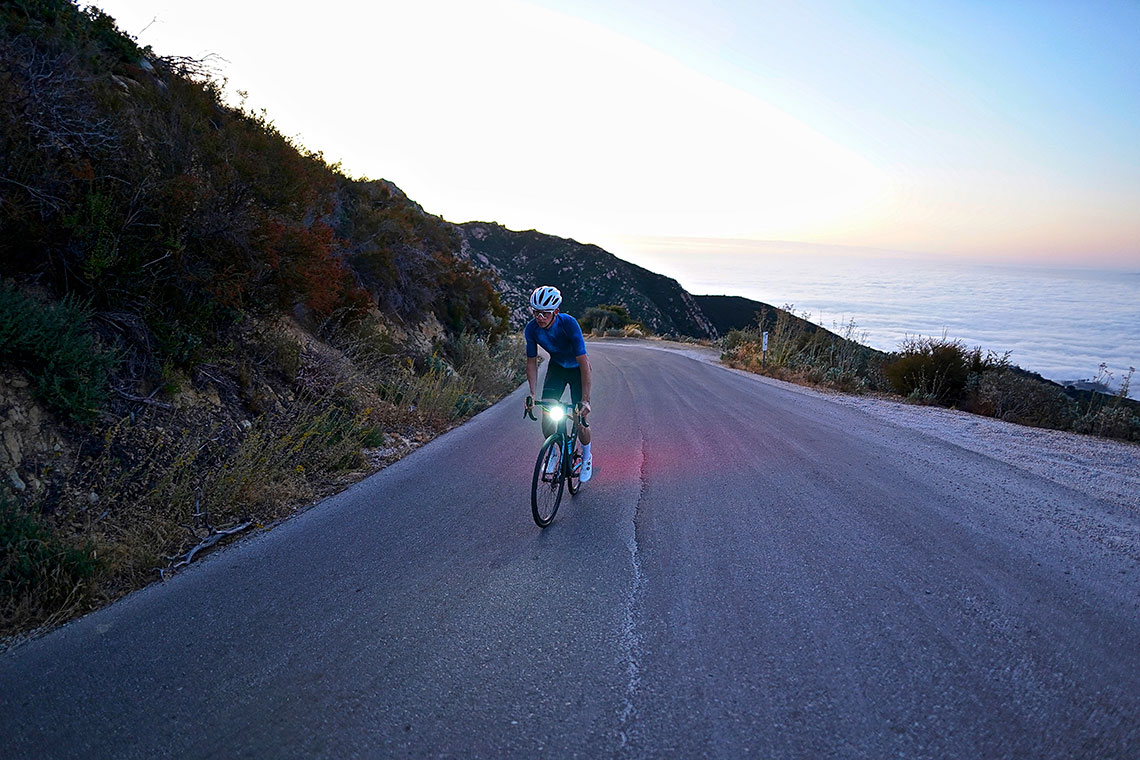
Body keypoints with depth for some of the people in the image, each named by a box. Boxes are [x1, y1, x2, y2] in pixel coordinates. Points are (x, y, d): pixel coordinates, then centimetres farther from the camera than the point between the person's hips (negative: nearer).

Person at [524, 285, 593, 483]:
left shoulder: (569, 324, -35)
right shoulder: (531, 329, -22)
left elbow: (584, 363, -36)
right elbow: (531, 362, -10)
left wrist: (585, 399, -41)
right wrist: (532, 393, -21)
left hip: (577, 368, -3)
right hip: (556, 367, 3)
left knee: (580, 421, -7)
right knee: (547, 417, -11)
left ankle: (587, 457, 22)